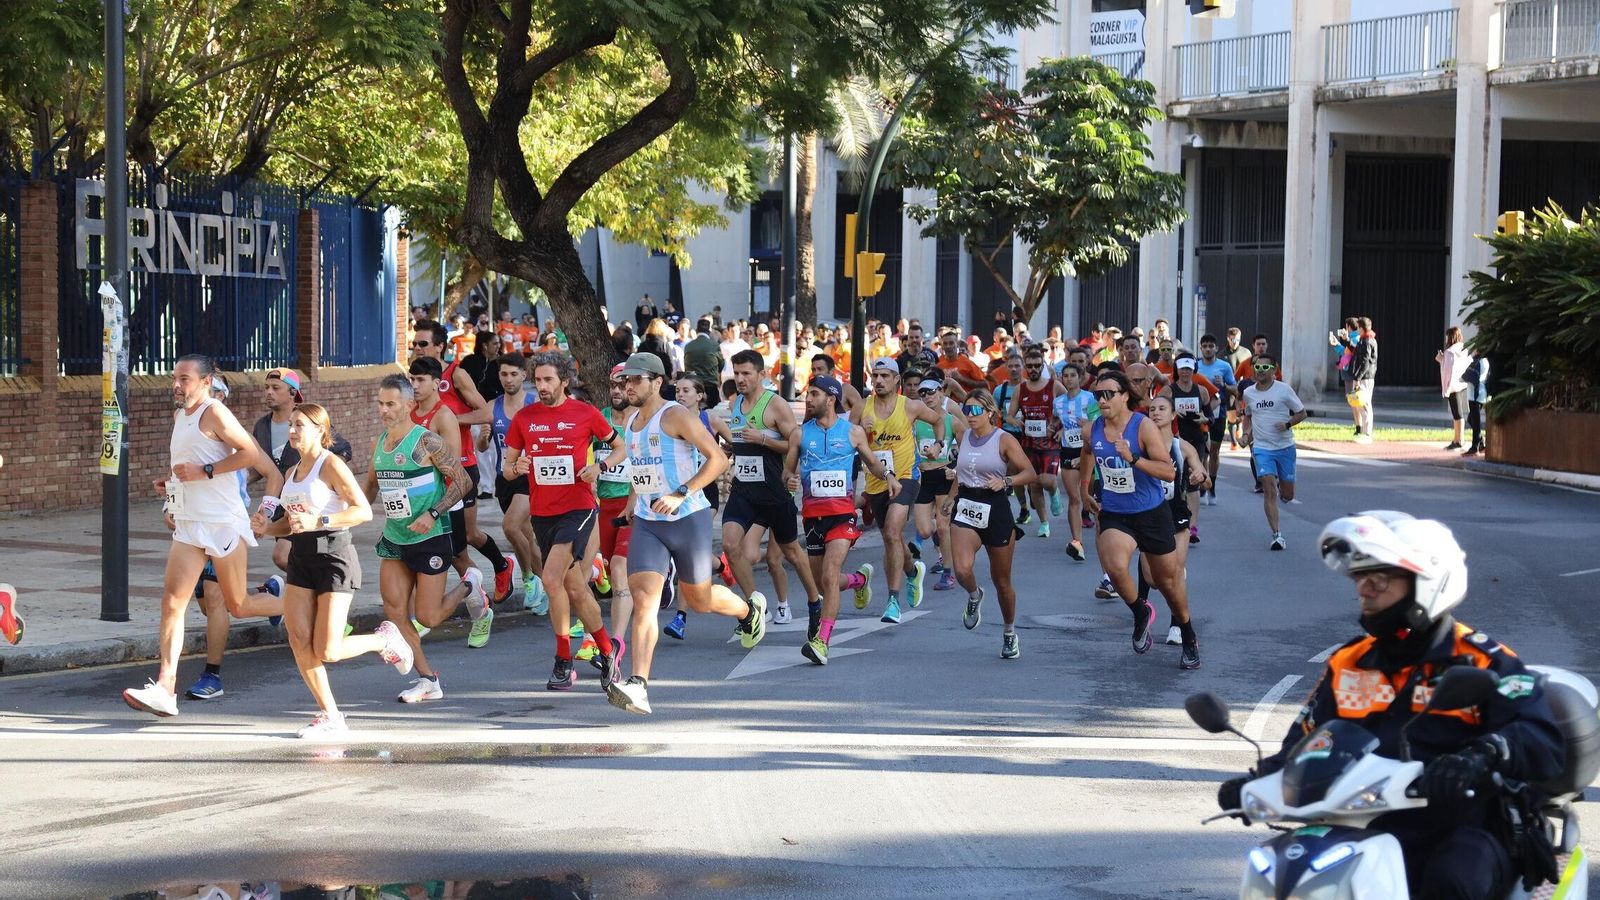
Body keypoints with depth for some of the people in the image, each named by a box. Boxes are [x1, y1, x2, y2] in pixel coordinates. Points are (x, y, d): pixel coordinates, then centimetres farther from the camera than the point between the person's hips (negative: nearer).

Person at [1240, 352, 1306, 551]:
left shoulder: (1284, 390, -5)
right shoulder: (1248, 393, 5)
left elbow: (1302, 413, 1)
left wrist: (1287, 424, -16)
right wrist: (1247, 433, 5)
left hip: (1285, 447, -1)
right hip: (1261, 447, 1)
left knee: (1287, 495, 6)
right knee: (1269, 491, -14)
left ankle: (1280, 483, 44)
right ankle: (1276, 535, -12)